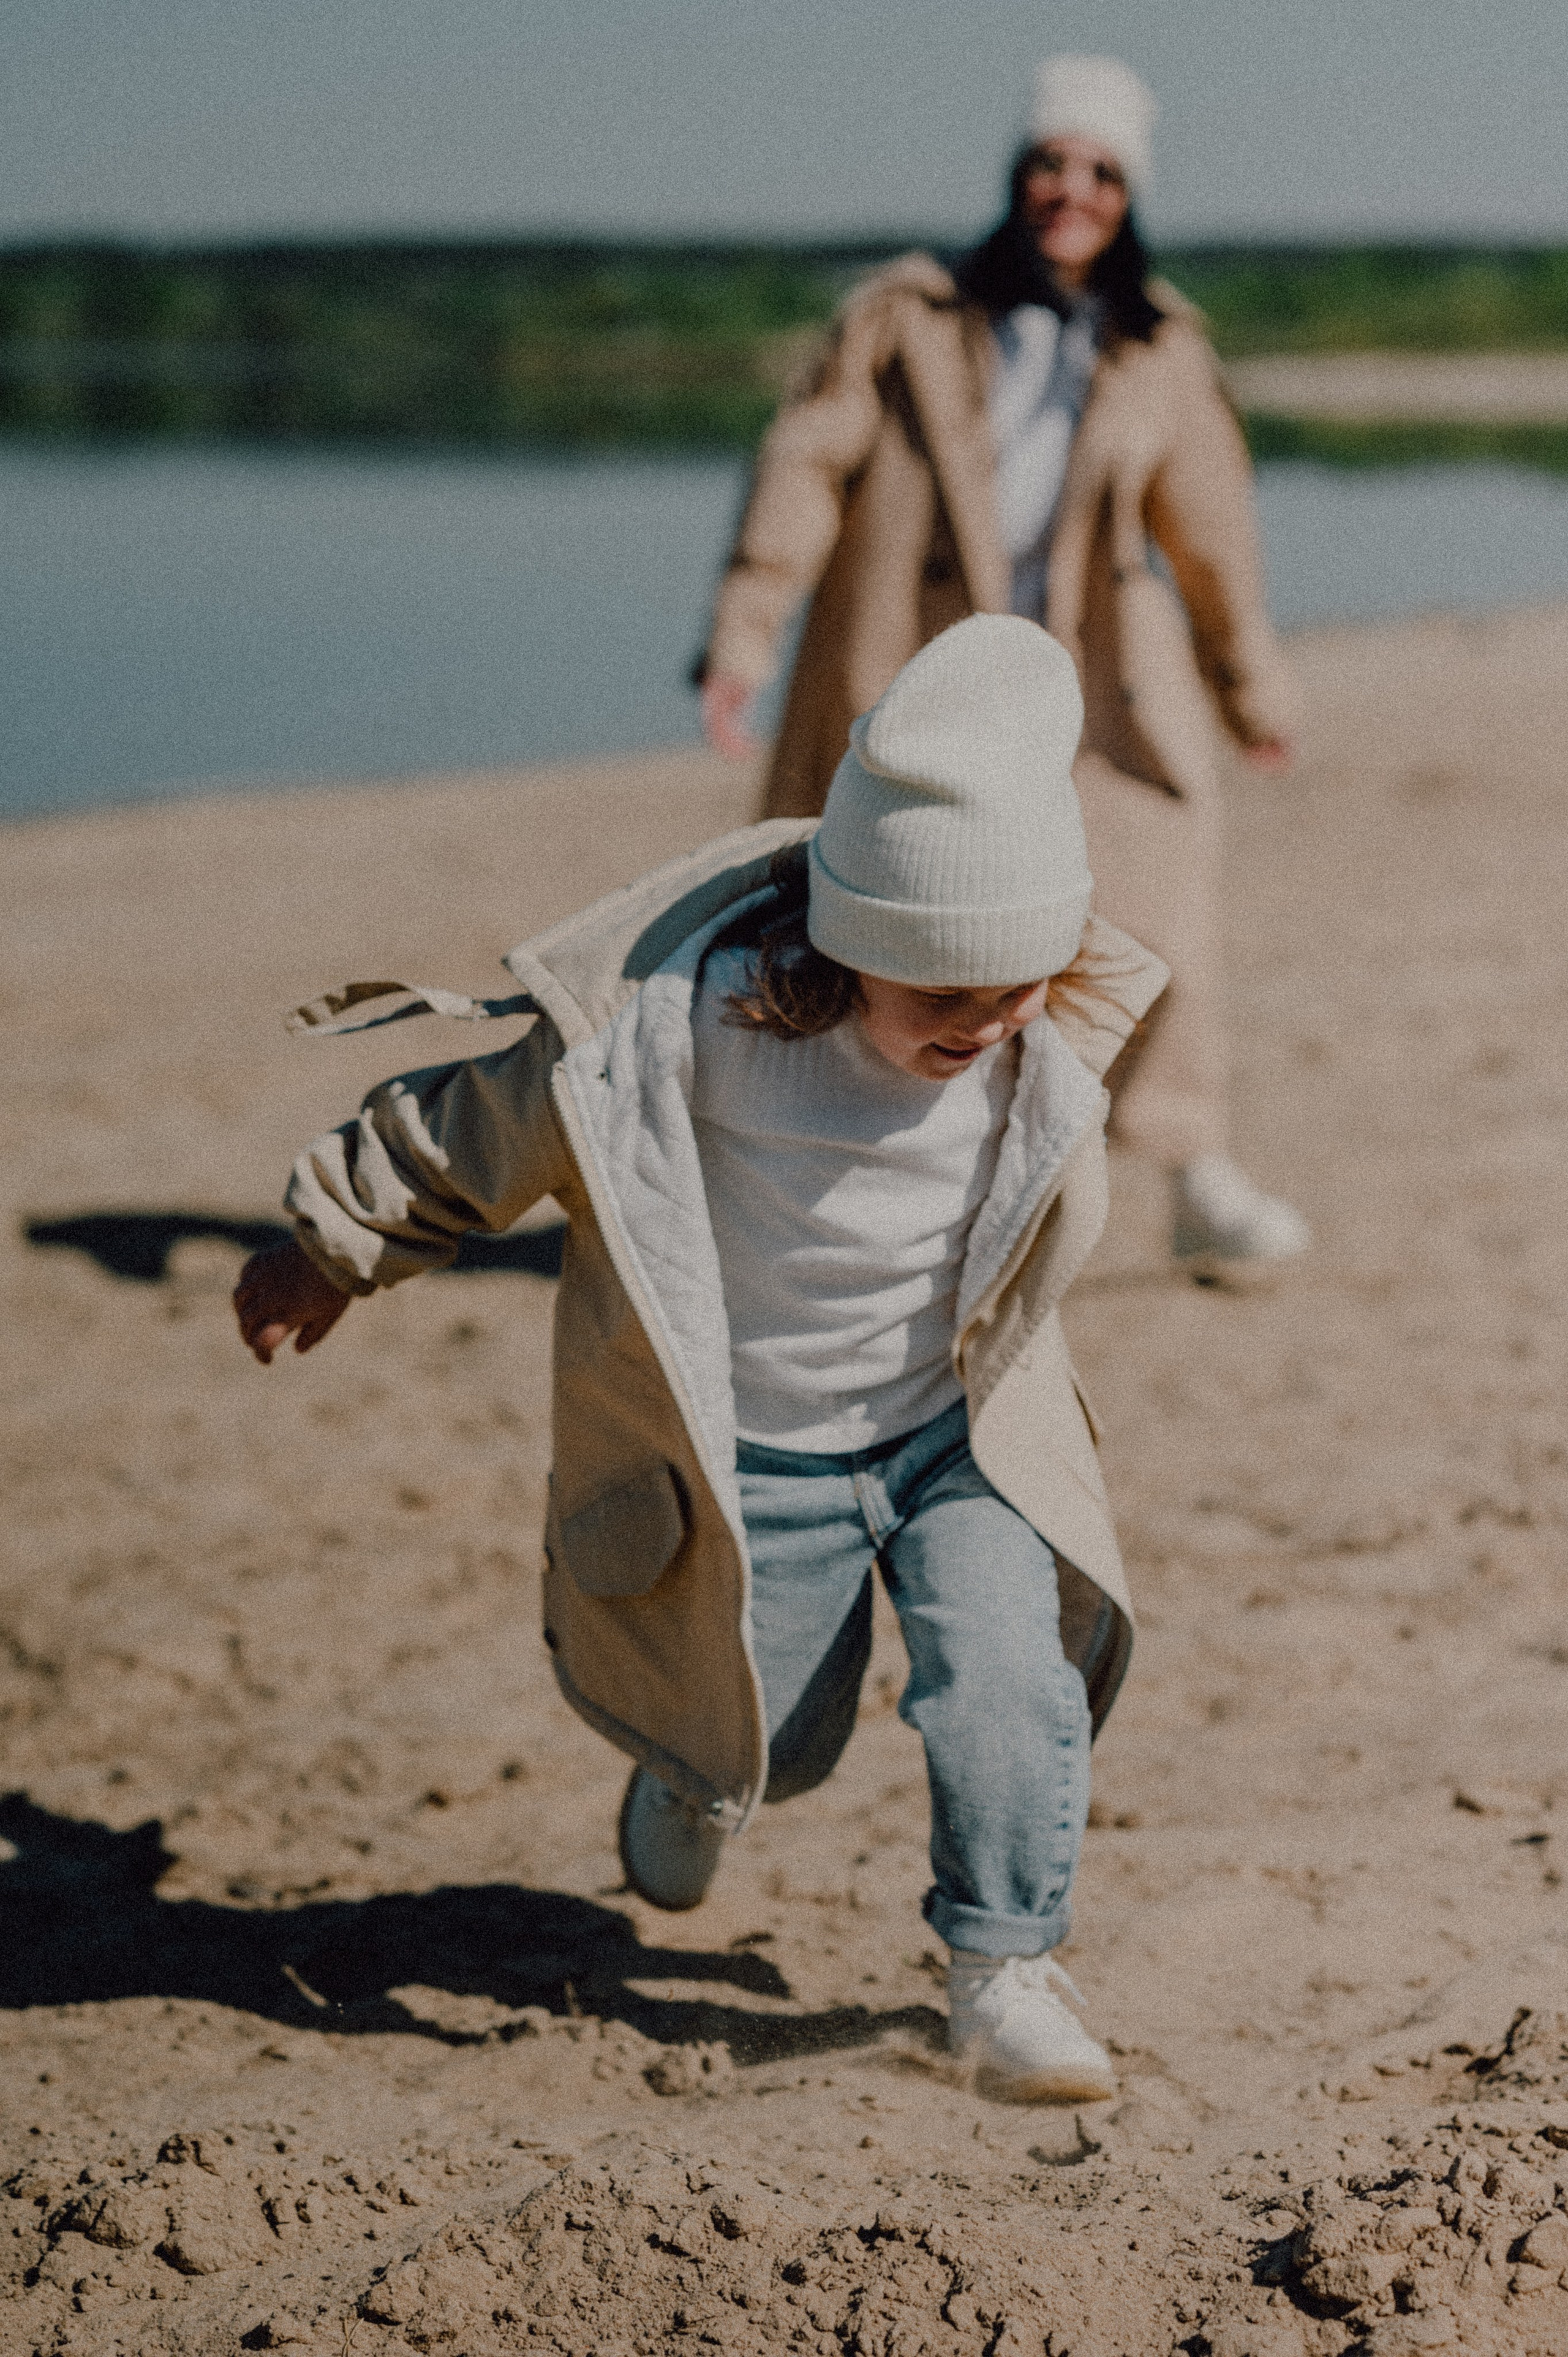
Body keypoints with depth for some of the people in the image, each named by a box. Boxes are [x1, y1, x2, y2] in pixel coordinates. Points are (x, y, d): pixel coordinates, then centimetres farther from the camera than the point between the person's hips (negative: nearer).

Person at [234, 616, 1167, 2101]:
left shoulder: (1046, 1050, -16)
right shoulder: (682, 1029, -28)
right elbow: (485, 1123, -12)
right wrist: (330, 1252, 1)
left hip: (960, 1437, 2)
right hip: (752, 1464, -2)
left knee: (1011, 1682, -17)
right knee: (769, 1748, 11)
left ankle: (1003, 1969, 3)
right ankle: (697, 1761, 49)